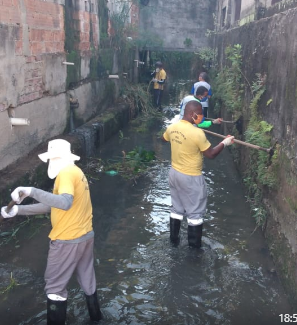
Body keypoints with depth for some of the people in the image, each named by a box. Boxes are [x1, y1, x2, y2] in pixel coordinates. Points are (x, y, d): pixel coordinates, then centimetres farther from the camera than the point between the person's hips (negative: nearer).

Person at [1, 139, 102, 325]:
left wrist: (31, 191, -32)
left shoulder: (66, 172, -17)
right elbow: (52, 205, 12)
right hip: (85, 236, 9)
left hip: (68, 240, -9)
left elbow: (64, 203, -35)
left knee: (55, 286, 8)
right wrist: (17, 210, 9)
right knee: (87, 280, 24)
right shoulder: (76, 172, 12)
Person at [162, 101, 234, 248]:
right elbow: (211, 154, -16)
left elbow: (164, 138, 19)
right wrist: (224, 143, -2)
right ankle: (194, 244, 22)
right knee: (195, 212, 10)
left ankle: (174, 238, 34)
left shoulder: (172, 127, -4)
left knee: (176, 208, 21)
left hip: (174, 173, 7)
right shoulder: (197, 133, -26)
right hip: (191, 178, -7)